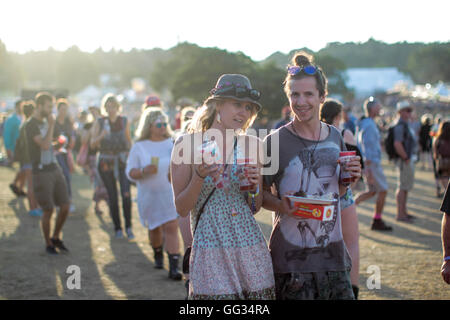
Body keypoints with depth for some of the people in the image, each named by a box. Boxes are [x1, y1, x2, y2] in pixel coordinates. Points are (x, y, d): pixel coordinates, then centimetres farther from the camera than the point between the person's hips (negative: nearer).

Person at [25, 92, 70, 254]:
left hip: (55, 169, 8)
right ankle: (48, 244, 14)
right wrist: (51, 126, -16)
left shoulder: (45, 122, 14)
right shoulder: (31, 125, -12)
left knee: (65, 206, 4)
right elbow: (44, 145, -23)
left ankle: (56, 238, 23)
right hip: (41, 172, -8)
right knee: (48, 210, -3)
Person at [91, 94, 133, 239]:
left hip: (123, 161, 0)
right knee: (112, 197, 2)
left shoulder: (124, 121, 4)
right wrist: (101, 136, -25)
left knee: (126, 194, -14)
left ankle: (128, 227, -4)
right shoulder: (100, 123, -1)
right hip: (106, 163, 0)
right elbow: (92, 144, -6)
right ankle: (117, 228, 14)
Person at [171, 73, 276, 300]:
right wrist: (200, 176, -16)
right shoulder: (187, 144, -1)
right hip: (210, 253, -3)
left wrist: (255, 186, -5)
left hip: (251, 250, 3)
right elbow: (182, 209, -2)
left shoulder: (251, 145, 8)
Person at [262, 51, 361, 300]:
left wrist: (348, 179, -1)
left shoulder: (335, 137, 9)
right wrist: (281, 205, -19)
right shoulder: (275, 142, -6)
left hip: (333, 252, 4)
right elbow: (261, 193, 1)